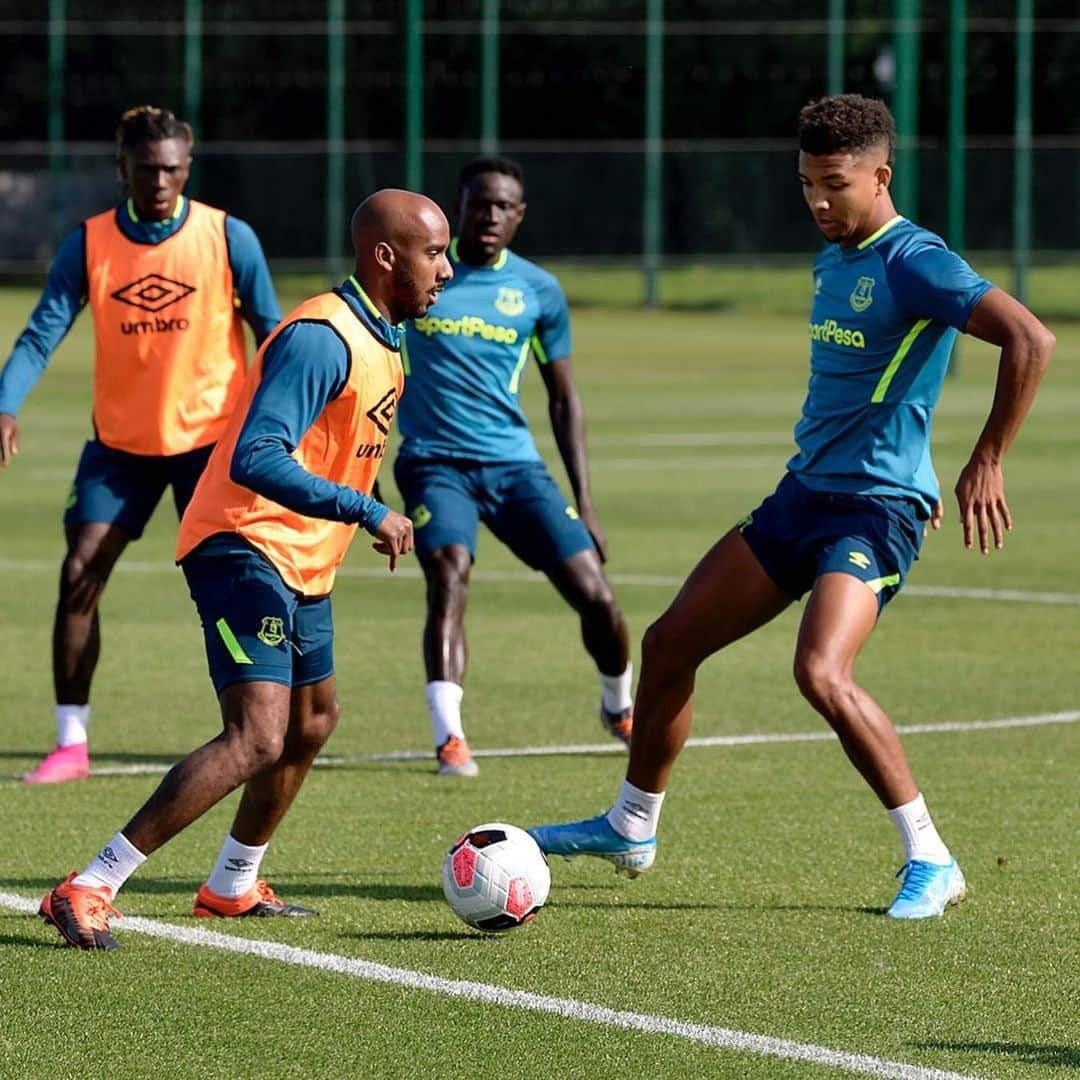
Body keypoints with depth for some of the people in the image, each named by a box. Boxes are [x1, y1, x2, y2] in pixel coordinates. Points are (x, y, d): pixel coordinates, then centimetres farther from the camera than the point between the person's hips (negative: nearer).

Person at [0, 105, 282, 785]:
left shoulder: (229, 238, -8)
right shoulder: (88, 244, -4)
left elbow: (272, 334, -2)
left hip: (210, 438, -2)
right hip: (120, 441, 2)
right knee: (79, 577, -6)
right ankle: (71, 744, 3)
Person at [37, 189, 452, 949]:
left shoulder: (380, 337, 11)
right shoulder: (322, 339, -22)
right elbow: (254, 460, -31)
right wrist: (368, 512, -30)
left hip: (300, 564, 11)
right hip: (247, 551, -11)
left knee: (313, 721, 24)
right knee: (258, 737, -22)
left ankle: (233, 887, 42)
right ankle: (87, 894, -22)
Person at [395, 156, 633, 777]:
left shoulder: (539, 292, 6)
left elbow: (564, 400, 13)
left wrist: (584, 504, 9)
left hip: (514, 463, 2)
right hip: (434, 462, -2)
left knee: (594, 593, -4)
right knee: (449, 579, -29)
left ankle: (620, 707, 25)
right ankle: (449, 738, -30)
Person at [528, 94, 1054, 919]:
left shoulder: (914, 263, -16)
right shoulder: (833, 262, 12)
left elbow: (1031, 341, -25)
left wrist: (985, 466, -25)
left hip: (875, 509, -9)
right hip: (802, 496, 9)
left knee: (821, 673, -28)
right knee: (669, 643, 11)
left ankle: (931, 860, -16)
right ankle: (631, 829, 29)